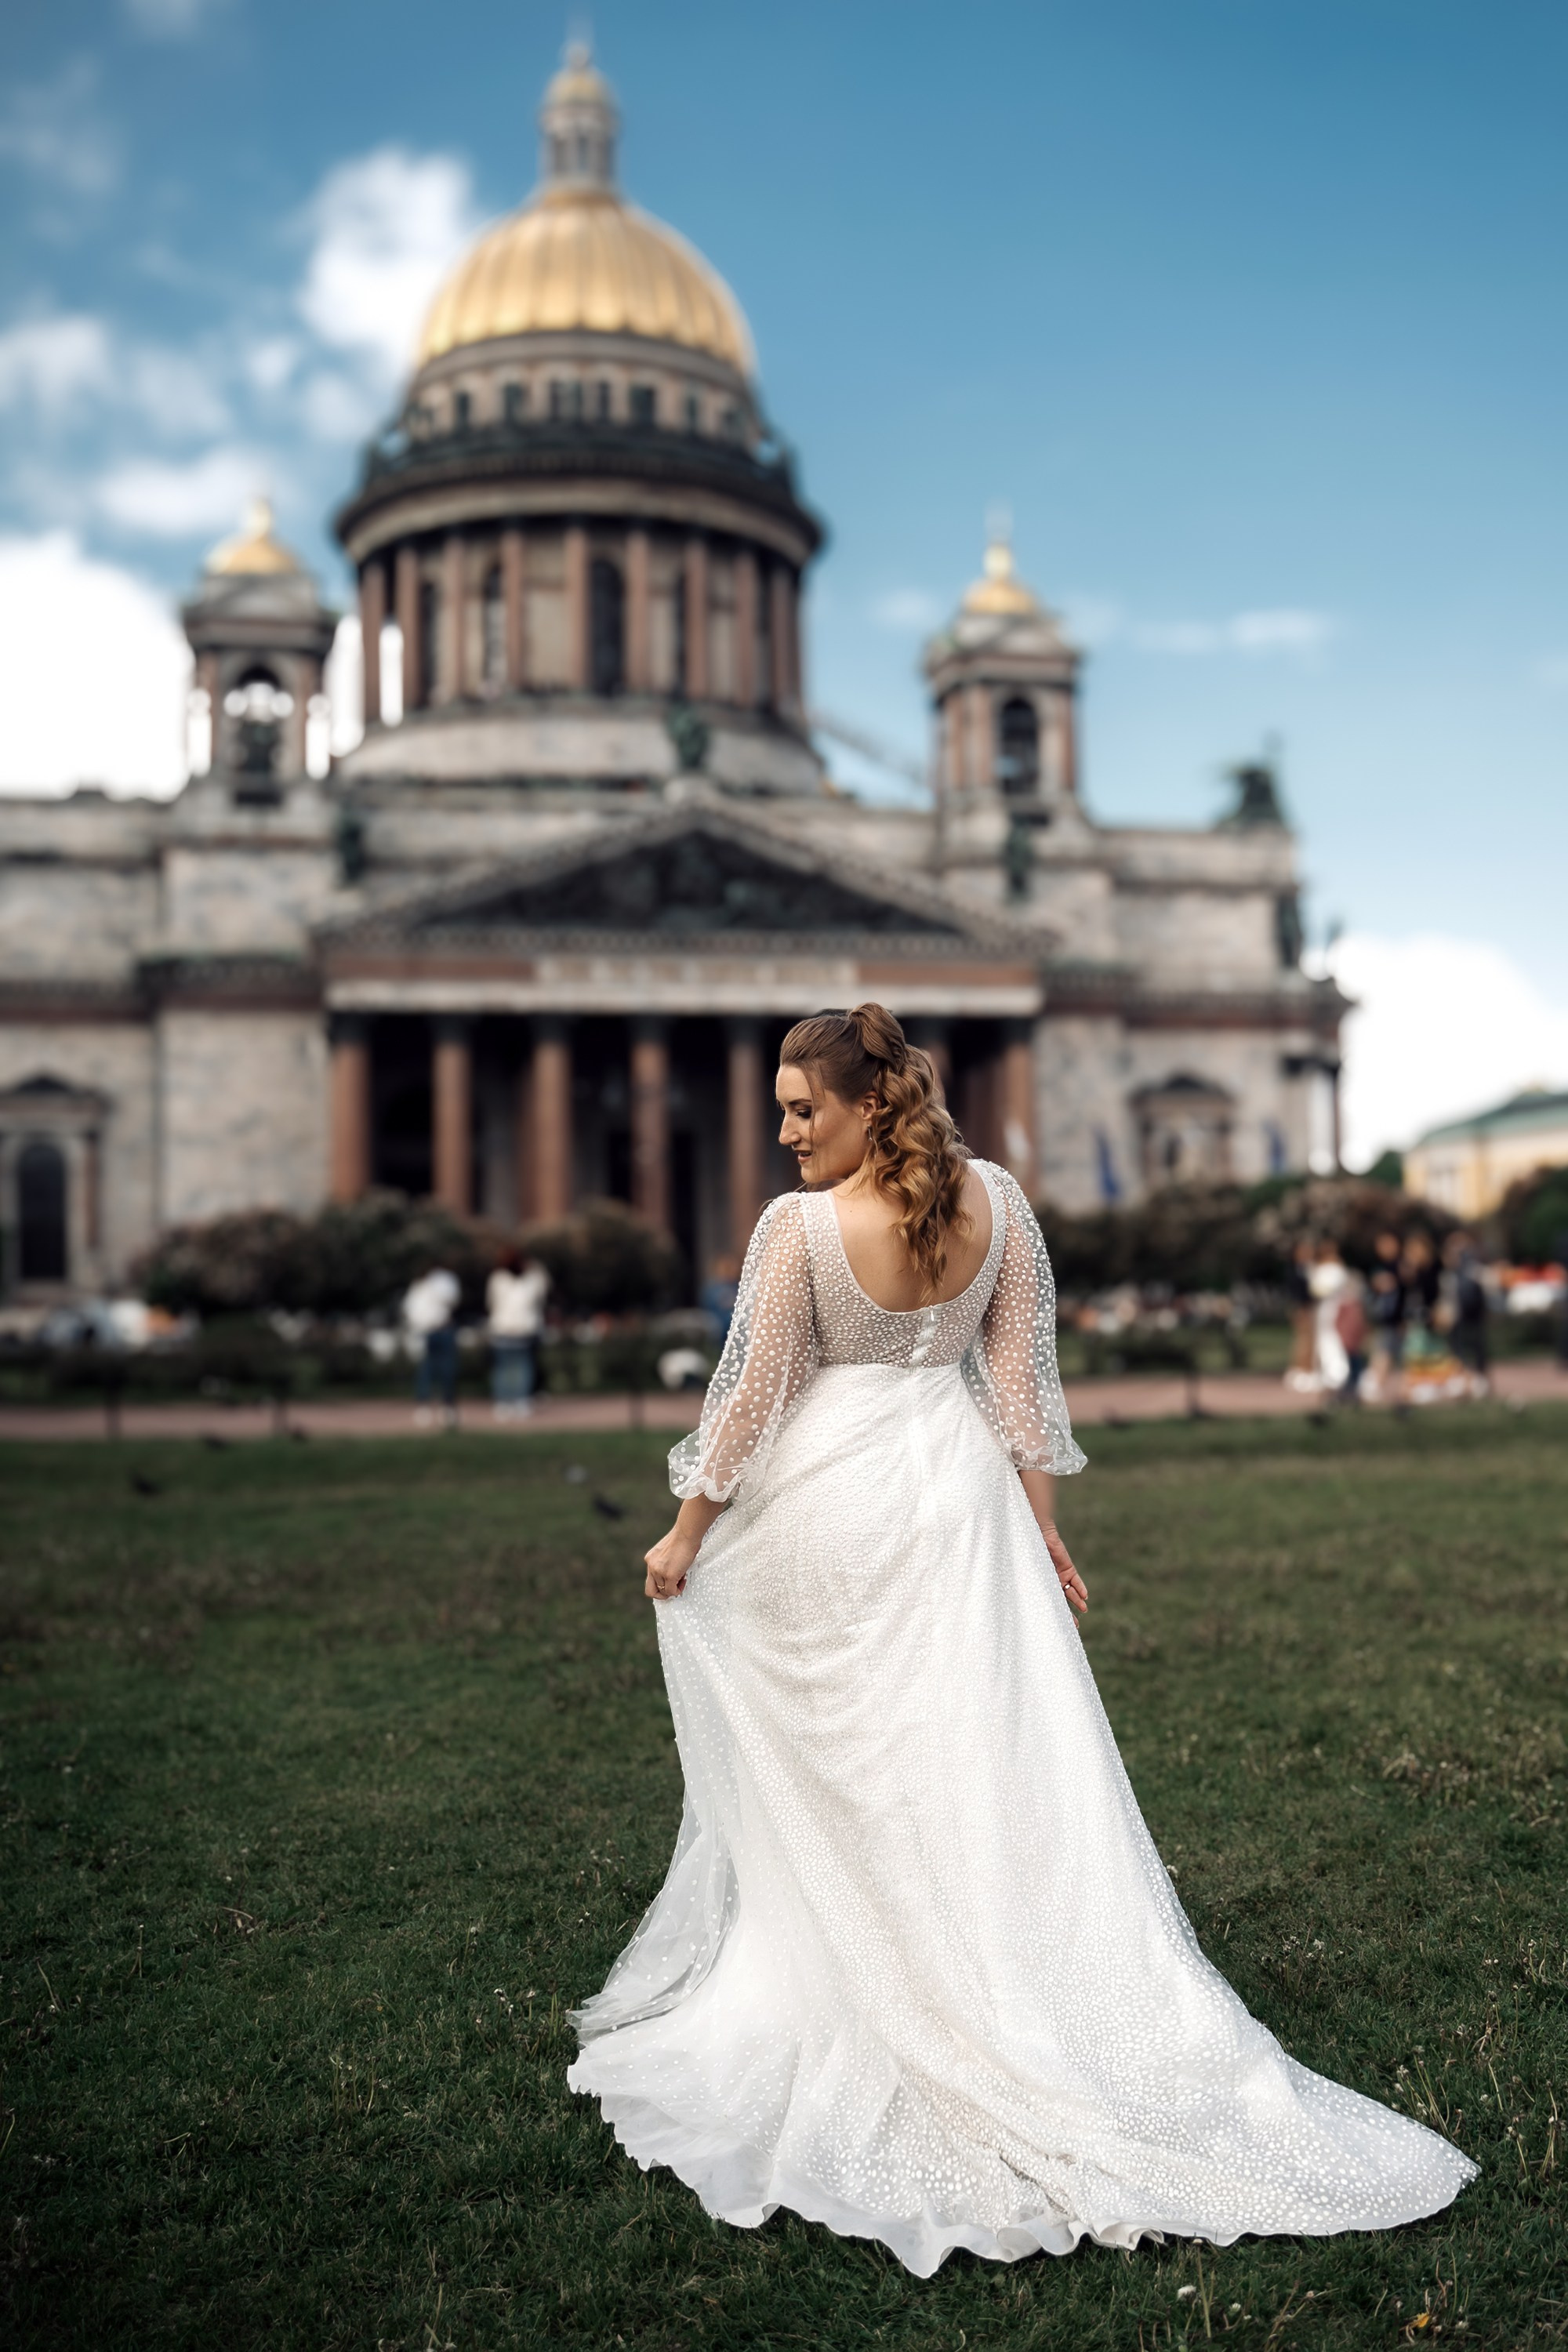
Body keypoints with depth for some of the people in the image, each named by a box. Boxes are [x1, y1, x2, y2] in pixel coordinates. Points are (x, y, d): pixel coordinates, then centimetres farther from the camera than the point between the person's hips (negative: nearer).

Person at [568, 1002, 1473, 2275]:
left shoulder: (799, 1226, -16)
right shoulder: (995, 1200, -4)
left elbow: (755, 1393, -10)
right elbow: (1022, 1374, 0)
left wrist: (687, 1534, 1)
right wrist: (1044, 1523, 7)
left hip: (829, 1500, -3)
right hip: (958, 1495, 3)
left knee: (835, 1765, 11)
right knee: (999, 1757, 8)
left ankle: (821, 2002, 28)